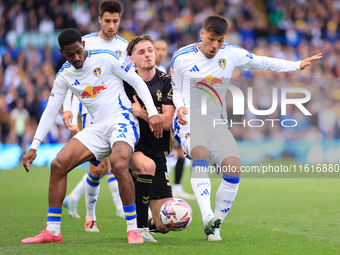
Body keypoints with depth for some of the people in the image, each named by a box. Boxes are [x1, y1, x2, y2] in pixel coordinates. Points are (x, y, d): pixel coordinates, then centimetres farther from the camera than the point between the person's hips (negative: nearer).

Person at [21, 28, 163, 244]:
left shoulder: (105, 58, -6)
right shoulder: (64, 76, 7)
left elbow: (138, 82, -3)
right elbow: (50, 112, 12)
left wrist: (153, 113, -13)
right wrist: (34, 147, 5)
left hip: (122, 120, -6)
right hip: (97, 128, 6)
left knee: (119, 165, -34)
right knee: (58, 165, -9)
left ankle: (133, 229, -21)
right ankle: (52, 231, -1)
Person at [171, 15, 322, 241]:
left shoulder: (231, 54, 5)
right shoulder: (181, 58, 0)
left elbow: (262, 63, 17)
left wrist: (298, 65, 14)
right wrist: (180, 107, -9)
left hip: (217, 123, 3)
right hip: (190, 121, -3)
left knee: (234, 167, -18)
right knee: (201, 154, -34)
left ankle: (215, 226, -3)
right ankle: (207, 217, -48)